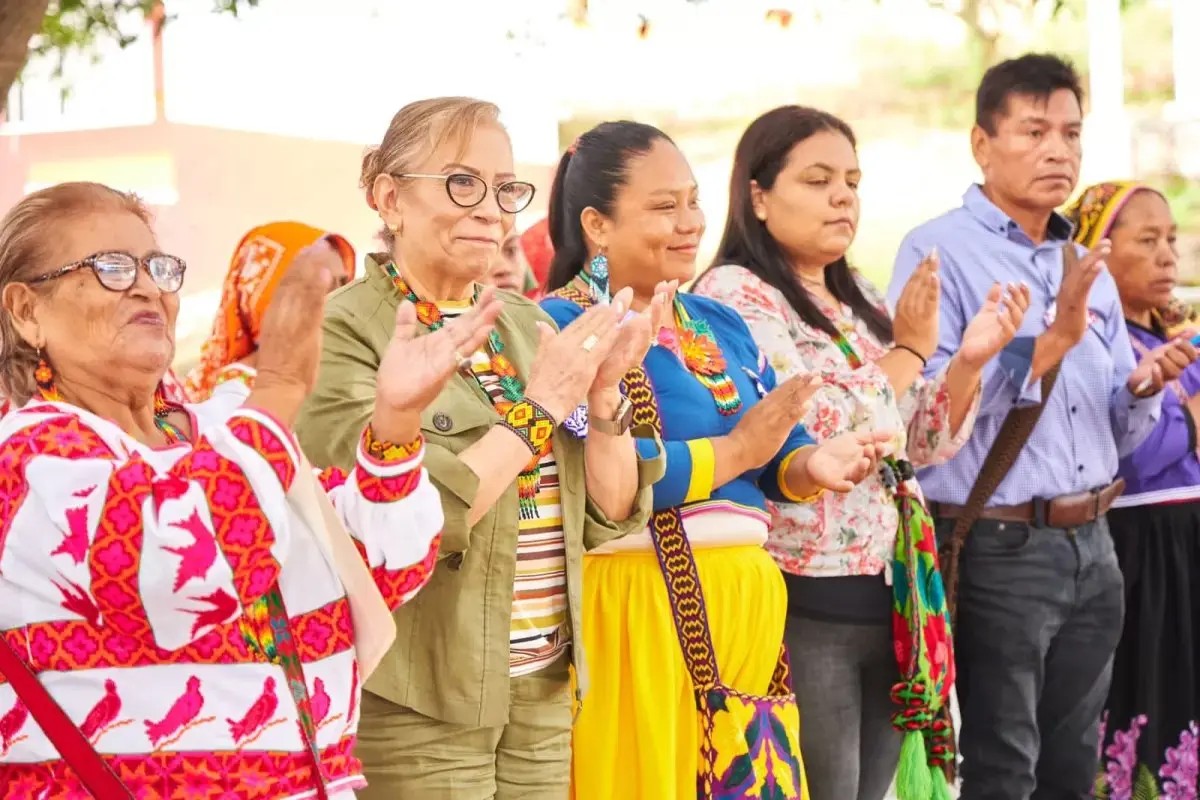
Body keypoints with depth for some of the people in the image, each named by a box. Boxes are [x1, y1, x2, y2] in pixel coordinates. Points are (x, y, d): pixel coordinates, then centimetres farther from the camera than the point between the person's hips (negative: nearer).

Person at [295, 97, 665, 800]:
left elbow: (609, 517, 8)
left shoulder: (525, 322, 8)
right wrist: (541, 406, -17)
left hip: (546, 692, 6)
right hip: (417, 707, -6)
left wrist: (605, 394, -8)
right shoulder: (346, 332, -11)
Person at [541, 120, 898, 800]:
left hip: (747, 601, 8)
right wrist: (736, 451, -17)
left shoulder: (720, 324, 16)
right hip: (636, 608, -7)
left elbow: (774, 456, 16)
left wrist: (810, 465, -7)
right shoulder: (560, 329, -9)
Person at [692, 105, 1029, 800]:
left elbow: (921, 444, 14)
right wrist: (908, 352, -10)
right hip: (802, 606, -7)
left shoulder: (862, 301, 13)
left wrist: (970, 361, -5)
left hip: (887, 598, 7)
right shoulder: (734, 295, -9)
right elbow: (804, 436, -21)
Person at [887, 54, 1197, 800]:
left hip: (1092, 544, 7)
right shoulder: (938, 252, -9)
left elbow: (1114, 433, 16)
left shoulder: (1087, 264, 14)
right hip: (998, 549, -7)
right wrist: (1049, 341, -24)